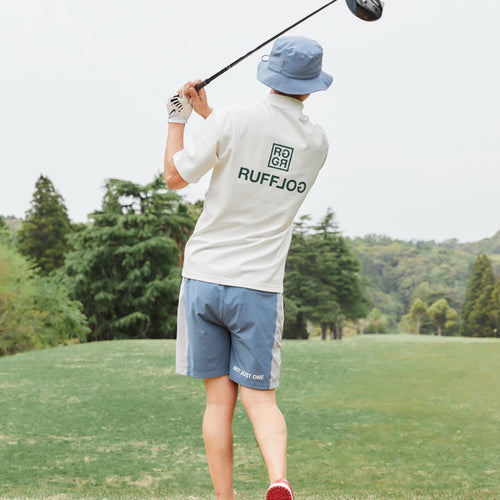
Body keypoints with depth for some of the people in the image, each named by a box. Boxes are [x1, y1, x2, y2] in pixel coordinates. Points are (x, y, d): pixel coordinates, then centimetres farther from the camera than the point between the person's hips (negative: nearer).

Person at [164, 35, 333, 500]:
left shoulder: (233, 119, -9)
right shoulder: (317, 143, 4)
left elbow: (175, 176, -1)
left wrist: (178, 117, 12)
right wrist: (208, 115, 21)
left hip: (204, 277, -1)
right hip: (259, 287, 1)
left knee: (219, 398, 6)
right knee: (259, 396, 5)